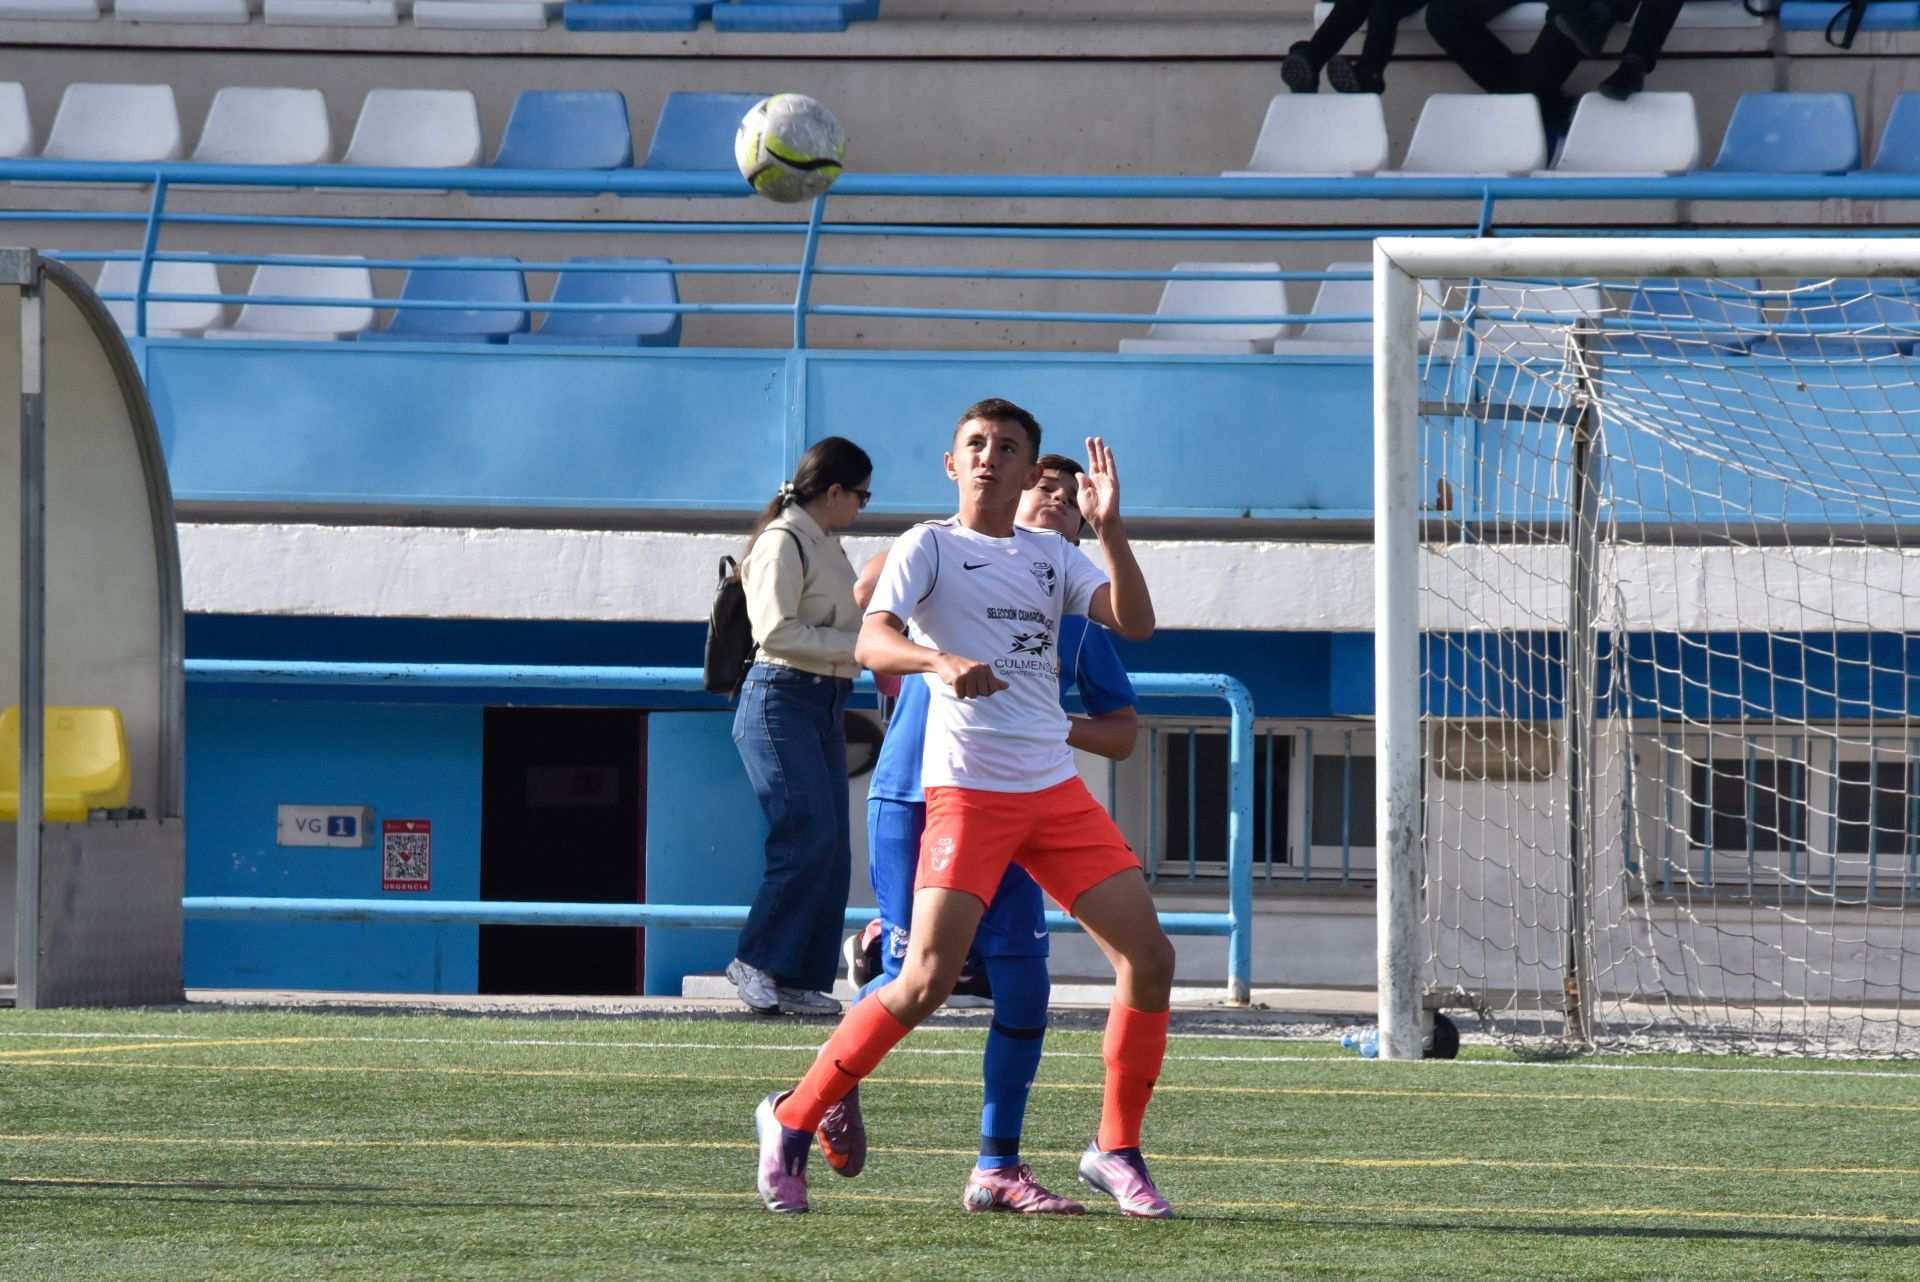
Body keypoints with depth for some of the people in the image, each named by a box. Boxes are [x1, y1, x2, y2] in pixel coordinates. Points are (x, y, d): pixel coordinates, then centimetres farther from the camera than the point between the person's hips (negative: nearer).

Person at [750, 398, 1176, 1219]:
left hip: (1056, 791, 6)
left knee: (1149, 956, -1)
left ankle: (1115, 1150, 11)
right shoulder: (930, 546, 0)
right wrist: (940, 662, -36)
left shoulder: (1052, 556, 14)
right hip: (967, 791, -6)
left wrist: (1109, 527, -10)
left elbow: (1135, 625, 1)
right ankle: (792, 1119, 0)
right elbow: (870, 643, -16)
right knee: (928, 980, -16)